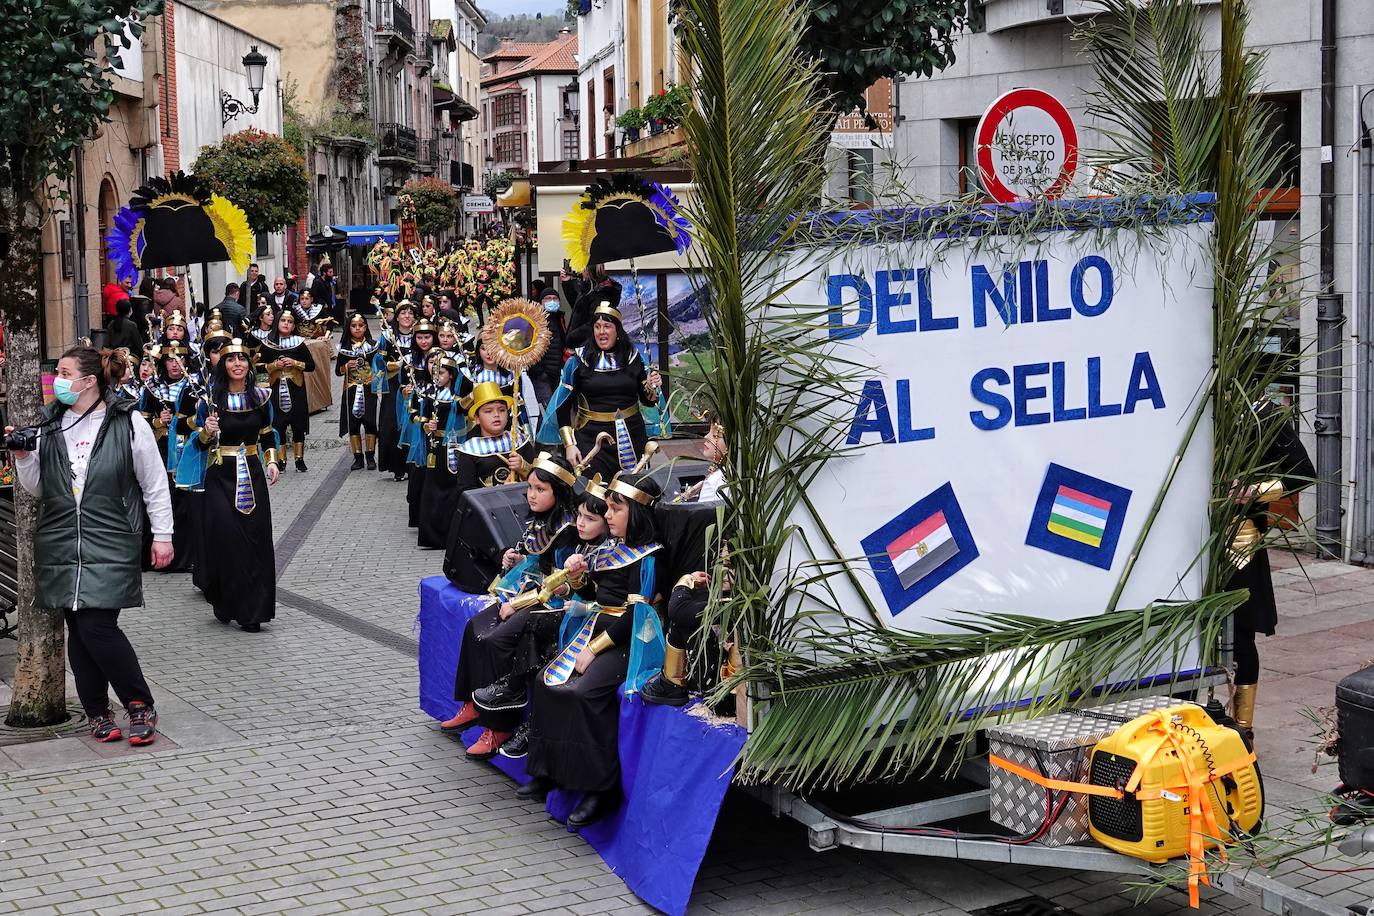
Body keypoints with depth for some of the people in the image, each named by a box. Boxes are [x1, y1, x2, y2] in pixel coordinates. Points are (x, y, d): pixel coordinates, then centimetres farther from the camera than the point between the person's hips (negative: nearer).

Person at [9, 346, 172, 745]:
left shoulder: (128, 423, -3)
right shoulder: (50, 427, 9)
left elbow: (155, 484, 1)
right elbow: (36, 488, 15)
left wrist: (162, 536, 1)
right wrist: (22, 457, -3)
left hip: (110, 544, -5)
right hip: (60, 544, 5)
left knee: (97, 626, -13)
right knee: (78, 630, 5)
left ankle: (140, 705, 3)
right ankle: (97, 713, 16)